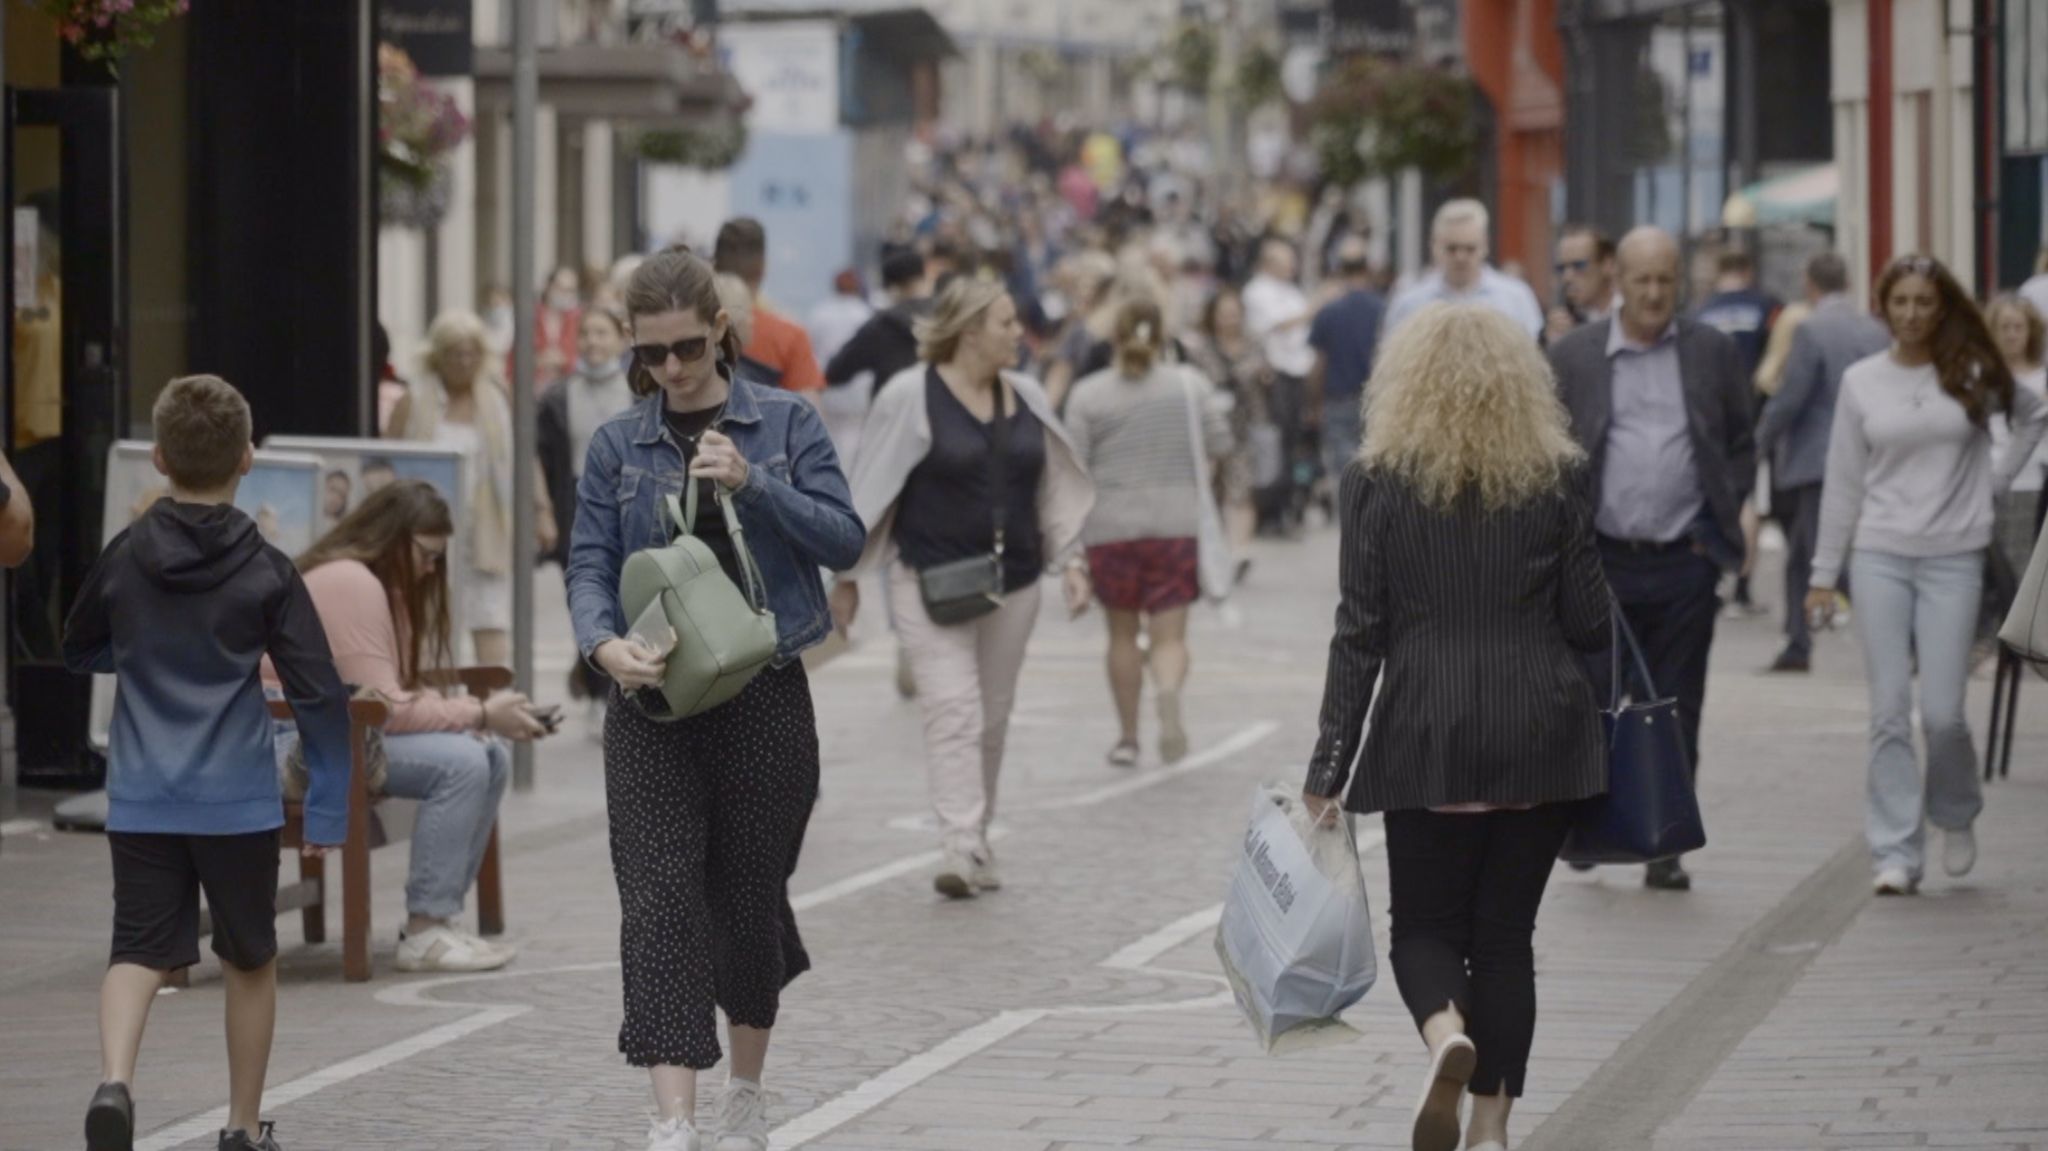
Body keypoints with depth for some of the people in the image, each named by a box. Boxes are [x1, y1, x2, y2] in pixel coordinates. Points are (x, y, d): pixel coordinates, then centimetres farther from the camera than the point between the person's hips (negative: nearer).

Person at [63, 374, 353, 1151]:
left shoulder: (124, 558, 0)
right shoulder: (266, 573, -6)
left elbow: (79, 652, 17)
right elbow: (320, 695, -8)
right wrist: (328, 808, -1)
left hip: (142, 802, 1)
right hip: (239, 802, -1)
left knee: (139, 952, 1)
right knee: (250, 960, 15)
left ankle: (115, 1080, -26)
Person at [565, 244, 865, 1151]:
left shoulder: (784, 424, 2)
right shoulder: (617, 446, 6)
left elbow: (844, 539, -4)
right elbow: (590, 565, 0)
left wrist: (751, 483, -17)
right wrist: (605, 644, -20)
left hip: (763, 695, 0)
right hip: (653, 703, 0)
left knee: (749, 896, 10)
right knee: (660, 903, -11)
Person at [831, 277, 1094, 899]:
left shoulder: (1026, 398, 8)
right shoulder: (912, 396, -8)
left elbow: (1055, 485, 15)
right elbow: (871, 486, -3)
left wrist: (1070, 559, 6)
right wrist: (847, 574, -1)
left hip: (1012, 582, 5)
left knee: (992, 716, 11)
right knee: (953, 711, -14)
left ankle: (977, 839, 23)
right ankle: (959, 847, -21)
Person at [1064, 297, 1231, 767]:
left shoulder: (1088, 395, -2)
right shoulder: (1190, 385, 0)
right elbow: (1219, 444, 5)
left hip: (1110, 529, 0)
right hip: (1177, 525, 0)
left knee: (1123, 632, 14)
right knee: (1170, 634, 0)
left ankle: (1127, 737, 19)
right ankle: (1169, 694, -31)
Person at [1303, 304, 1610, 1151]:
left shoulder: (1379, 481, -3)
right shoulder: (1559, 477, 0)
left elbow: (1359, 634, -4)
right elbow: (1588, 624, 1)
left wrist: (1328, 770, 0)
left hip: (1428, 739, -1)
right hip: (1542, 733, 1)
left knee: (1426, 924, 10)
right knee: (1505, 931, 10)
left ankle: (1447, 1033, -21)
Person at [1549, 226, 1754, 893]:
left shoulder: (1712, 354, 7)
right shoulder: (1573, 357, 5)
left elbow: (1742, 444, 13)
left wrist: (1723, 519, 1)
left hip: (1685, 563, 0)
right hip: (1602, 559, 0)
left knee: (1675, 711, 3)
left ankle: (1664, 847, 10)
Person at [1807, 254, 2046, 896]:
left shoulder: (1973, 375, 2)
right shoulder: (1862, 383, 4)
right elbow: (1843, 483, 8)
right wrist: (1824, 574, 6)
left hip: (1953, 559, -1)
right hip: (1880, 558, 1)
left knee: (1943, 711, -7)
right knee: (1890, 713, -3)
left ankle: (1956, 815, 22)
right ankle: (1896, 854, 0)